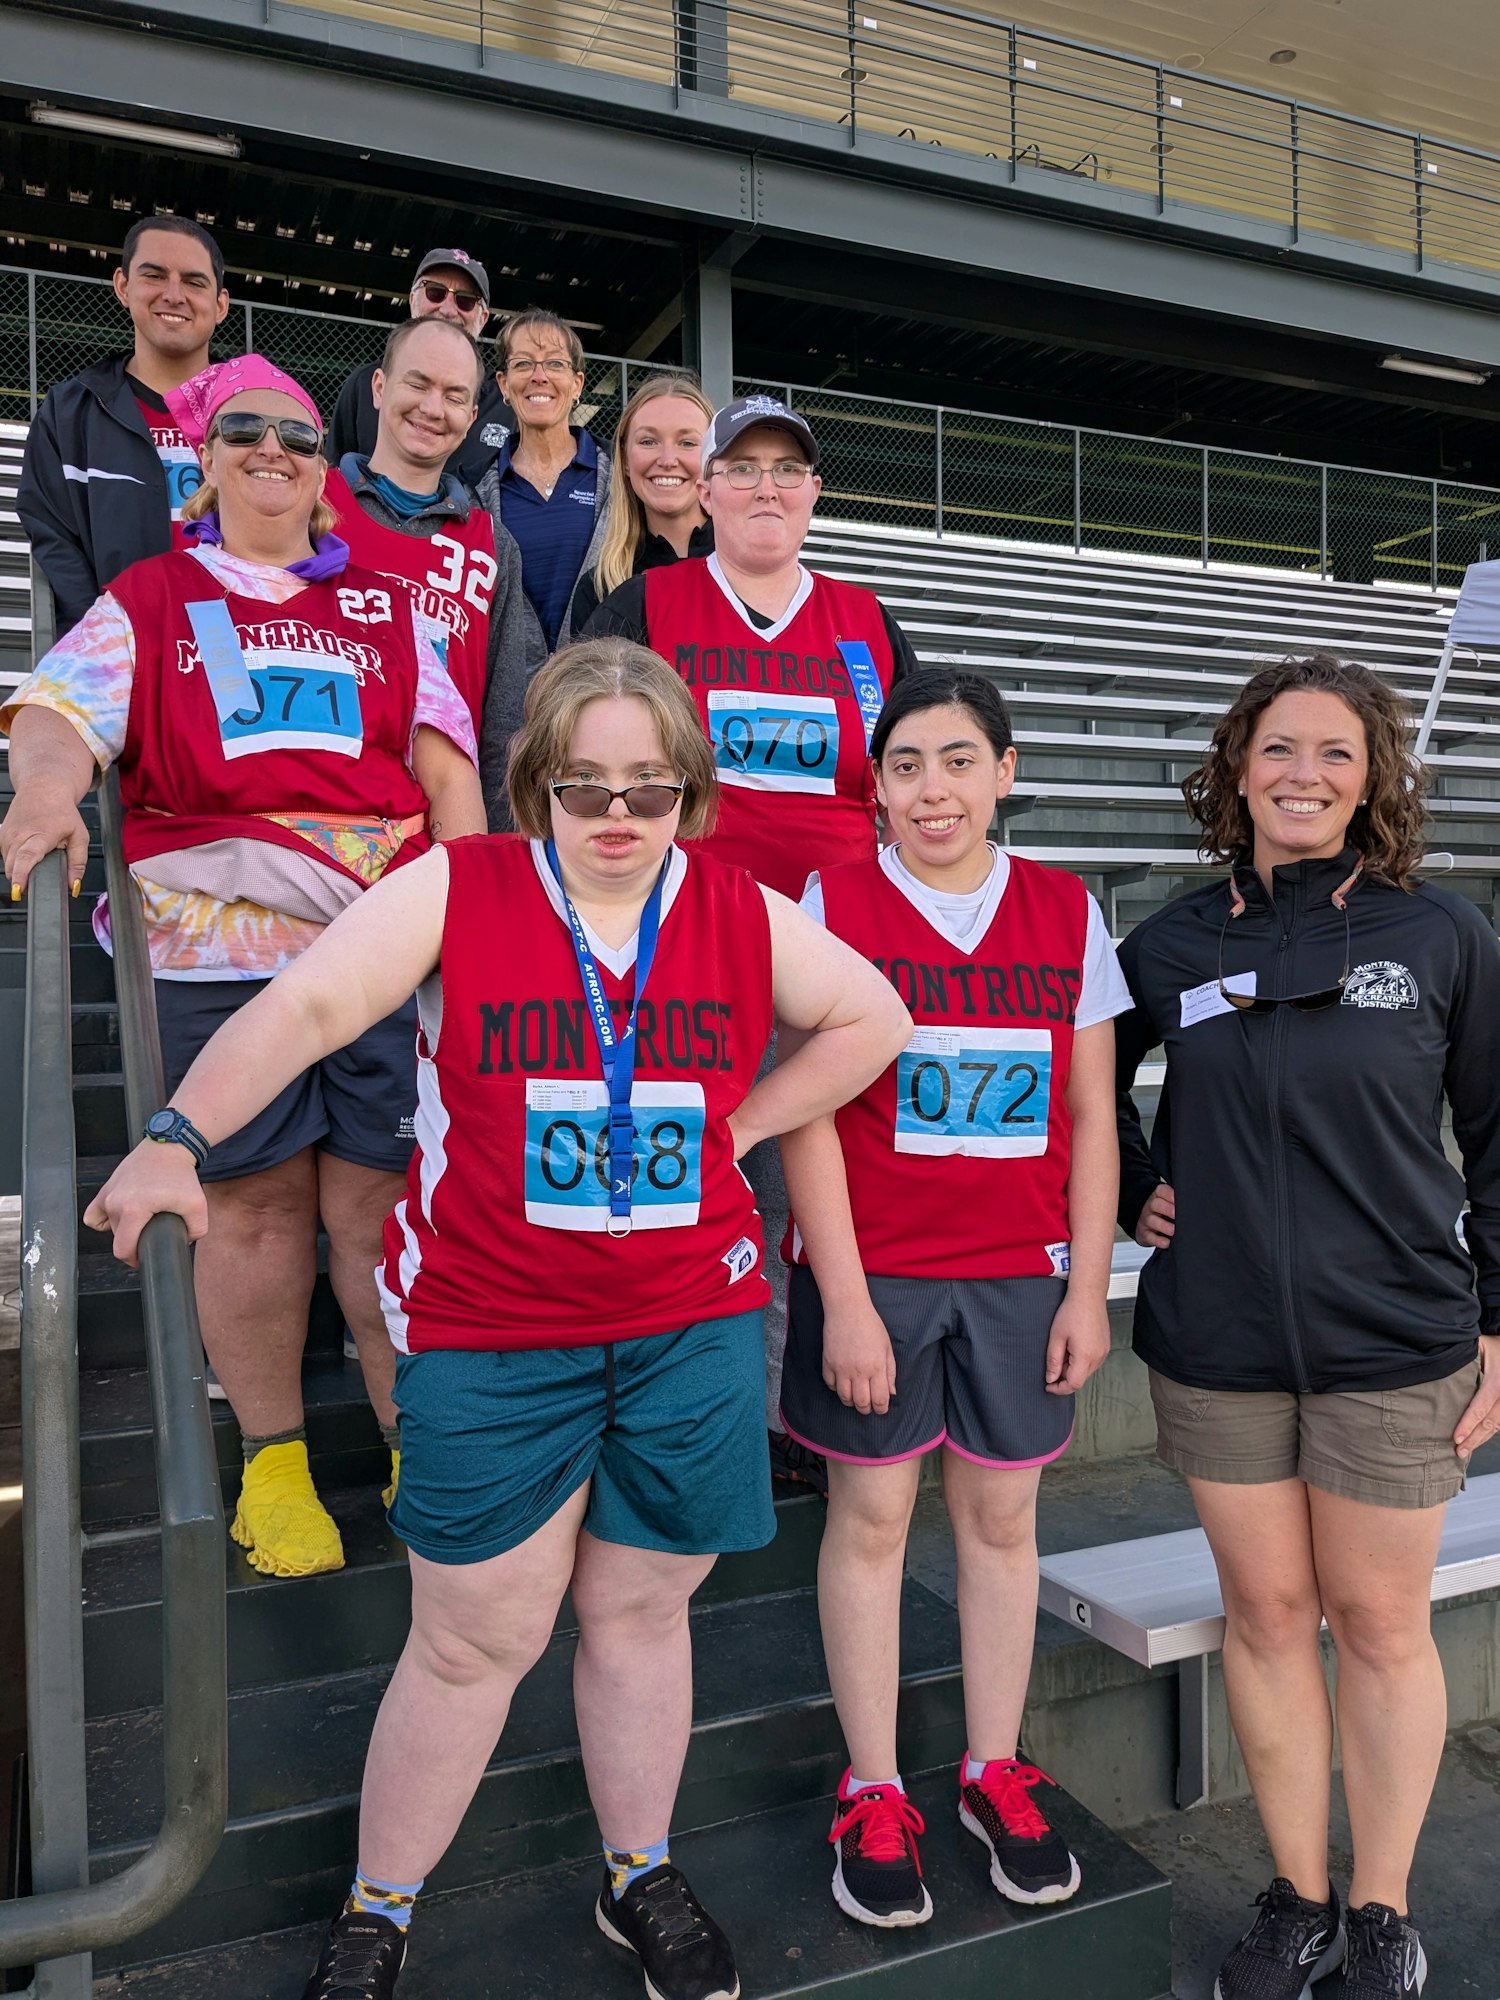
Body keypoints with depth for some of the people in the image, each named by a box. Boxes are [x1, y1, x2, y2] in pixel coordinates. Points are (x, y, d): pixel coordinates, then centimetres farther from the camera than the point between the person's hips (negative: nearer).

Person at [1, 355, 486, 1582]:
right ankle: (273, 1462, 19)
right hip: (219, 948, 0)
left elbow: (447, 766, 14)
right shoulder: (147, 603, 17)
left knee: (380, 1198, 0)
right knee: (256, 1204, 3)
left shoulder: (386, 612, 20)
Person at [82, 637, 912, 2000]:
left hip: (692, 1327, 3)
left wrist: (741, 1124, 4)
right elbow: (304, 1007, -15)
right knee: (477, 1638, 8)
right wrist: (179, 1136, -28)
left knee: (641, 1612, 17)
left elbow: (874, 1019, 13)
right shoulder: (456, 891, -7)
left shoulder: (745, 913, 1)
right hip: (488, 1337, -2)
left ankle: (642, 1880, 41)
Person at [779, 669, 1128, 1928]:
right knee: (871, 1515, 8)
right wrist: (843, 1299, -12)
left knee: (1002, 1514, 13)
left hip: (1021, 1274, 3)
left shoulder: (1067, 912, 3)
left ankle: (996, 1774, 32)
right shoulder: (832, 905, -6)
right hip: (873, 1269, -2)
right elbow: (807, 1115, -8)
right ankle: (874, 1797, 25)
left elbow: (1091, 1117, 5)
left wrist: (1089, 1287, 2)